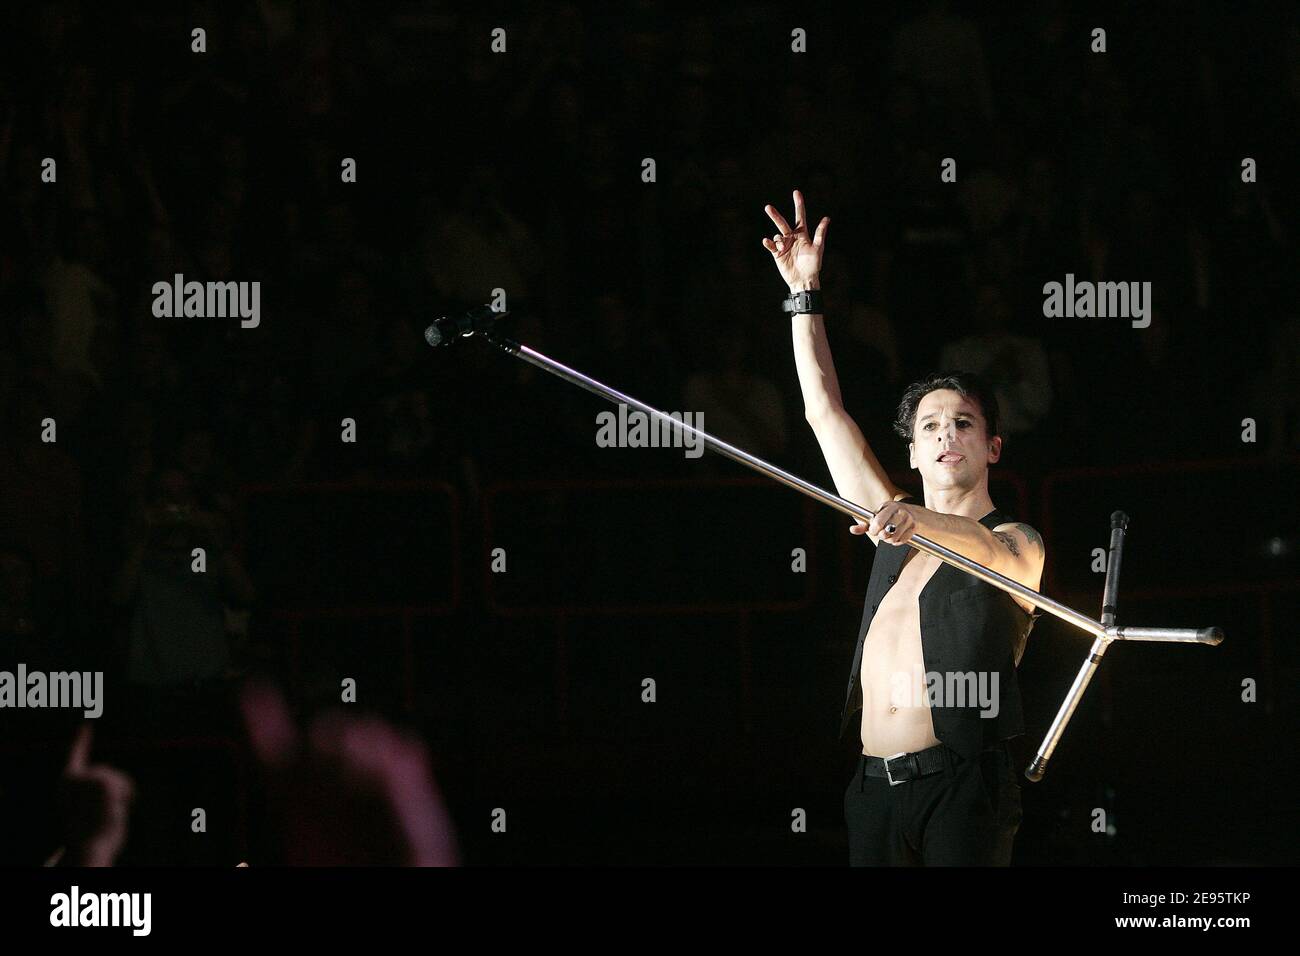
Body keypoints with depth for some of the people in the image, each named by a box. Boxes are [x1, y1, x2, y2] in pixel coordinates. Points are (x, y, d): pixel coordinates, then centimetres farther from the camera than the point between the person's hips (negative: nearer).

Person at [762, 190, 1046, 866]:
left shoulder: (1017, 542, 5)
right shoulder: (898, 527, 22)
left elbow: (991, 551, -21)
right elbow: (825, 414, 22)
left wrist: (923, 523, -42)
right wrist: (804, 292, 19)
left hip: (961, 784, -5)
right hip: (874, 786, 5)